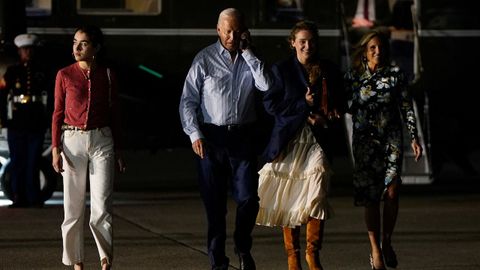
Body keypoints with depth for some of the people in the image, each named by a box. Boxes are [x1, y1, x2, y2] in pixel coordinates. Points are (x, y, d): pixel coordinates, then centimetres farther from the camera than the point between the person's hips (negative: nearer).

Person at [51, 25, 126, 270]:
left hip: (102, 140, 0)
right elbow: (58, 114, 4)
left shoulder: (107, 75, 3)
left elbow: (114, 114, 9)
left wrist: (118, 150, 8)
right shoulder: (65, 75, 1)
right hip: (73, 140, 0)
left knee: (101, 206, -7)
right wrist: (55, 149, -3)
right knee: (73, 206, 3)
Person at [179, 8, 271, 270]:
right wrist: (195, 134, -10)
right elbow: (188, 100, -1)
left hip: (243, 137, 1)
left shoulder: (251, 59, 7)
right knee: (214, 203, 3)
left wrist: (247, 52, -10)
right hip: (211, 137, -1)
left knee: (248, 199, -4)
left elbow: (266, 85, -12)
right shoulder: (205, 59, 0)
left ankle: (243, 248, 21)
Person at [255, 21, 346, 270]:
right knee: (289, 203, 2)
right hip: (288, 141, -1)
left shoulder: (329, 71, 10)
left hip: (317, 140, 1)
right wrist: (304, 106, -11)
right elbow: (270, 103, -3)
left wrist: (329, 118, -4)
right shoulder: (281, 70, 4)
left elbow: (339, 105, 18)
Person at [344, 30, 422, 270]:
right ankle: (375, 250, 7)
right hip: (364, 140, 1)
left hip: (391, 139, -1)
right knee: (370, 196, -1)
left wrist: (414, 137, 1)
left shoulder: (395, 74, 4)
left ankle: (387, 242, 5)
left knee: (391, 191, -13)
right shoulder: (353, 76, 5)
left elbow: (407, 108, 5)